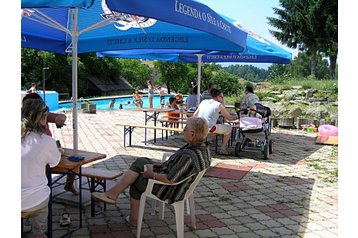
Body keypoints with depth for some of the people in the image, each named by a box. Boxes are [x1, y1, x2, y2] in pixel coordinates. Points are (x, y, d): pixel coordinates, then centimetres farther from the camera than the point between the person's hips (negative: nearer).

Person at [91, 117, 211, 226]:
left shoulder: (189, 156, -34)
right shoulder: (203, 148, -4)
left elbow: (170, 179, -32)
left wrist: (152, 174, -15)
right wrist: (160, 165, 8)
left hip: (168, 190, -9)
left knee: (137, 180, 12)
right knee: (141, 161, 12)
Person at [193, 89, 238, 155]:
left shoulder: (203, 102, 15)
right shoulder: (219, 105, 2)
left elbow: (194, 115, 20)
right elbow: (229, 118, 8)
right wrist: (236, 116, 29)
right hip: (210, 128, -6)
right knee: (229, 128, 15)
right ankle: (223, 149, 20)